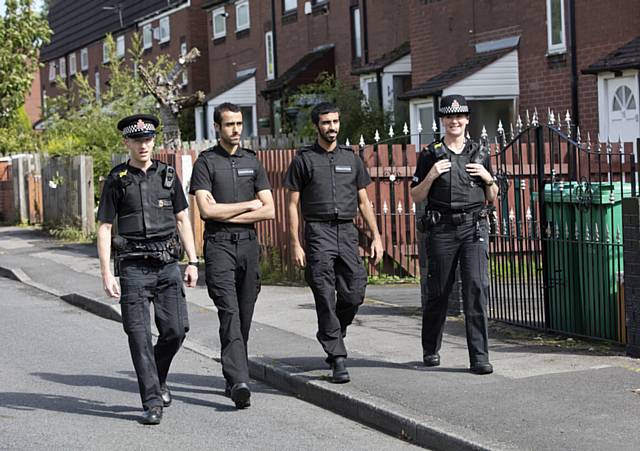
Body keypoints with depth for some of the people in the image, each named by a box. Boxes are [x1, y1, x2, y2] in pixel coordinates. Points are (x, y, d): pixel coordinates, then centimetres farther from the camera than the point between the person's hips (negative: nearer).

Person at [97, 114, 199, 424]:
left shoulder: (168, 175, 9)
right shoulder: (117, 180, 1)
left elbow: (182, 220, 13)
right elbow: (104, 228, 1)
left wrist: (193, 262, 7)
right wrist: (106, 273, -7)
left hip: (168, 264, 3)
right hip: (134, 267, -2)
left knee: (176, 329, -2)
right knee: (139, 335, -5)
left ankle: (157, 377, 26)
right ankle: (153, 402, 1)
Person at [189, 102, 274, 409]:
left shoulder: (252, 162, 14)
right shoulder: (206, 162, 2)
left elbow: (269, 211, 6)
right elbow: (206, 209, -10)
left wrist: (228, 214, -4)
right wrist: (248, 205, -2)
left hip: (248, 245, 4)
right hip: (219, 246, -4)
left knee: (244, 317, 7)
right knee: (230, 313, -15)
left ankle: (233, 379, 20)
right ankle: (239, 383, -24)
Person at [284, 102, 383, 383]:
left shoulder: (352, 158, 15)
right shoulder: (303, 159, 4)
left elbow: (363, 201, 17)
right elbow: (292, 204, 3)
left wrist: (376, 236, 8)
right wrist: (295, 244, -5)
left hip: (347, 232, 4)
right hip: (318, 232, -4)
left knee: (354, 293, -3)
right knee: (326, 298, -7)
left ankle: (330, 338, 24)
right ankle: (338, 360, -6)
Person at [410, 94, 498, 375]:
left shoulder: (479, 153, 12)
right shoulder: (431, 155, 5)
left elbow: (492, 198, 18)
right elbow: (416, 197, 6)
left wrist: (487, 178, -1)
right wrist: (431, 176, -9)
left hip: (474, 228, 1)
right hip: (442, 228, -1)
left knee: (477, 287, -11)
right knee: (438, 291, 6)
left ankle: (479, 357, -9)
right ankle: (431, 349, 27)